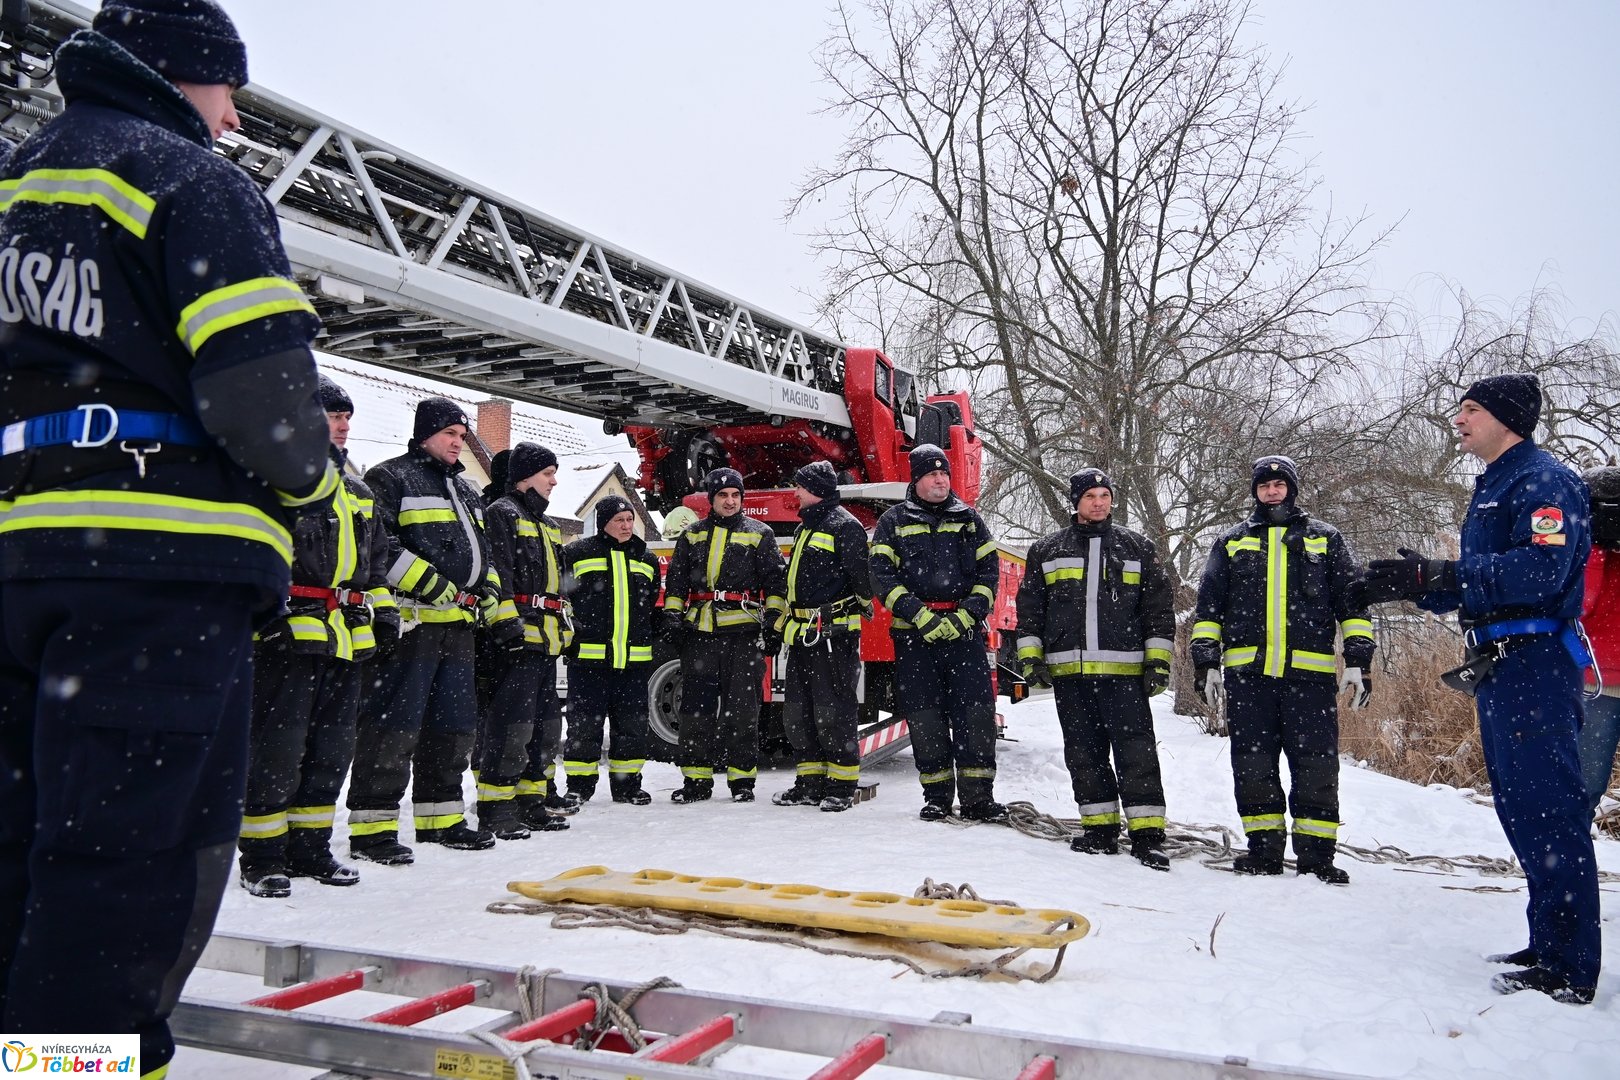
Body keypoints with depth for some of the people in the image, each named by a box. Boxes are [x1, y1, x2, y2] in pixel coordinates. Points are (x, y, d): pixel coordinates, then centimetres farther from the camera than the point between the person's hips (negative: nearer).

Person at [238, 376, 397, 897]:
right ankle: (261, 855, 4)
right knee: (278, 744, -7)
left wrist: (382, 608, 20)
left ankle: (310, 846, 21)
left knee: (333, 745, 10)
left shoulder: (356, 486, 23)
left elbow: (375, 555, 28)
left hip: (346, 635, 8)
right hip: (290, 630, -8)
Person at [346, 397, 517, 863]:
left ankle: (441, 817, 23)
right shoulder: (391, 479, -2)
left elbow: (483, 555, 28)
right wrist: (424, 580, -18)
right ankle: (372, 827, -2)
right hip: (411, 620, -9)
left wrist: (498, 607, 15)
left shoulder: (466, 492, 24)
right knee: (395, 723, -9)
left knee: (454, 722, 12)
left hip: (456, 624, 9)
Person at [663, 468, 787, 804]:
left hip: (743, 633, -3)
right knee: (696, 707, 4)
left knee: (742, 708, -1)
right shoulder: (692, 536, 14)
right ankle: (696, 780, 12)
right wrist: (672, 616, 6)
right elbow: (676, 580, 17)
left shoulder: (759, 534, 6)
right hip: (700, 632, 3)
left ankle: (742, 778, 9)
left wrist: (774, 619, -4)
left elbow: (776, 579, 5)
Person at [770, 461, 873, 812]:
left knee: (834, 712, -4)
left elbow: (862, 573, -17)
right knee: (797, 712, 11)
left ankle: (843, 786, 6)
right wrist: (778, 627, 24)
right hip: (802, 637, 10)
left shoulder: (844, 525, -9)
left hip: (834, 635, -10)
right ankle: (810, 782, 20)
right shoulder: (805, 528, 20)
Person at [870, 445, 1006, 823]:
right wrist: (921, 616, -13)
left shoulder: (969, 519, 13)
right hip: (914, 634, -1)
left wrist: (968, 614, -7)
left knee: (976, 712, -6)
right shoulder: (894, 521, 7)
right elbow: (882, 575, -2)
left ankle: (977, 796, 1)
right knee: (925, 716, 2)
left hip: (965, 631, 1)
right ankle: (937, 796, 13)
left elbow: (989, 570, 9)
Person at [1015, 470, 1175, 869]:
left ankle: (1147, 834, -2)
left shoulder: (1138, 548, 11)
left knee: (1136, 751, -6)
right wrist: (1030, 657, 5)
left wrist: (1158, 660, 2)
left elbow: (1160, 607, 10)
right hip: (1069, 671, 2)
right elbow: (1029, 609, 14)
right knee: (1084, 753, 6)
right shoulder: (1046, 550, 12)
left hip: (1124, 670, -2)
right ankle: (1100, 828, 16)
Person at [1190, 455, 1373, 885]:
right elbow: (1208, 607, 15)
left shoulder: (1325, 539, 14)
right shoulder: (1231, 542, 16)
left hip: (1309, 673, -1)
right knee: (1253, 766, 2)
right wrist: (1207, 663, 7)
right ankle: (1264, 849, 12)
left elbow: (1352, 602, 11)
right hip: (1247, 672, 1)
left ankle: (1315, 854, 7)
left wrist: (1357, 662, 2)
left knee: (1316, 768, -3)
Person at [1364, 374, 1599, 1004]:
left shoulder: (1544, 480, -8)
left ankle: (1569, 969, -5)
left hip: (1534, 663, -10)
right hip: (1498, 667, 10)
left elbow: (1542, 570, -23)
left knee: (1545, 806, -10)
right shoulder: (1491, 489, 22)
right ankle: (1550, 944, 23)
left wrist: (1437, 574, -27)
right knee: (1519, 807, 13)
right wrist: (1415, 586, 11)